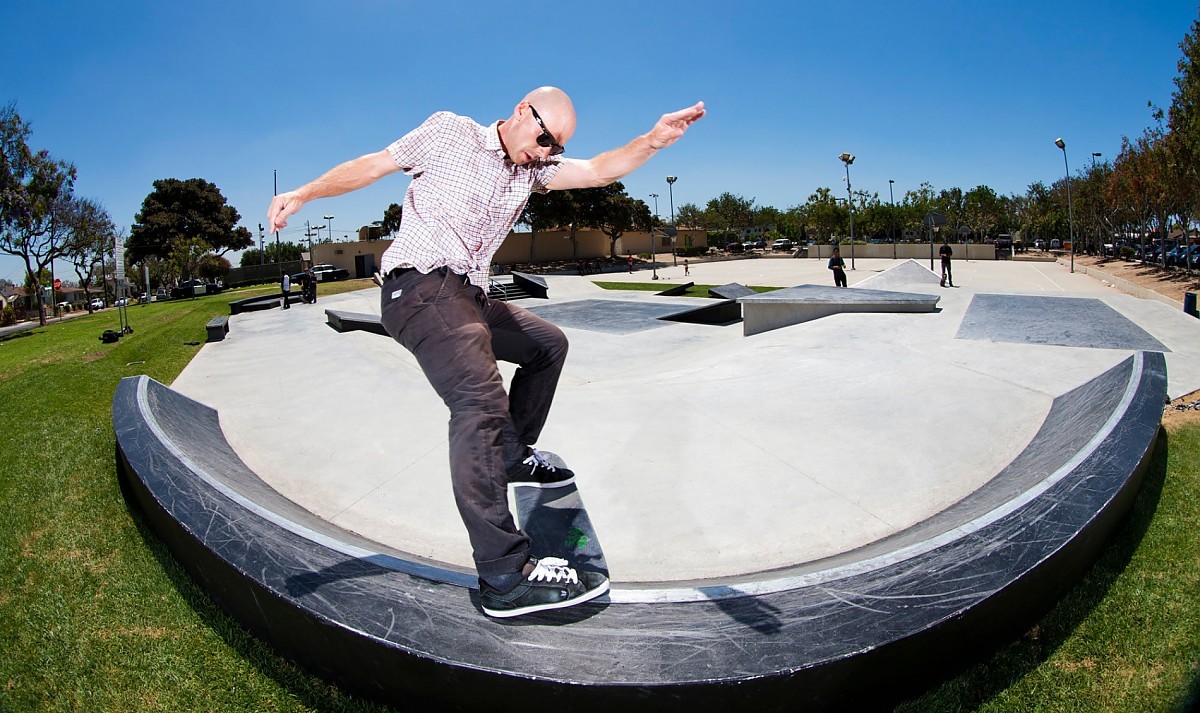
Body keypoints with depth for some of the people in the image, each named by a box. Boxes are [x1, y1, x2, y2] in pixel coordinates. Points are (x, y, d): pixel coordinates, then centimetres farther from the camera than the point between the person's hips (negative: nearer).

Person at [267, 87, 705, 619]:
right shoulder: (449, 131, 4)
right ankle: (505, 576, -32)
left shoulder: (532, 169, 16)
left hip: (467, 297, 8)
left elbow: (598, 171, 2)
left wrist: (652, 141, -15)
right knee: (481, 400, -27)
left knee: (549, 344, 20)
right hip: (420, 284, -8)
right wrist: (303, 194, 0)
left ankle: (514, 456, 29)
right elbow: (373, 165, 8)